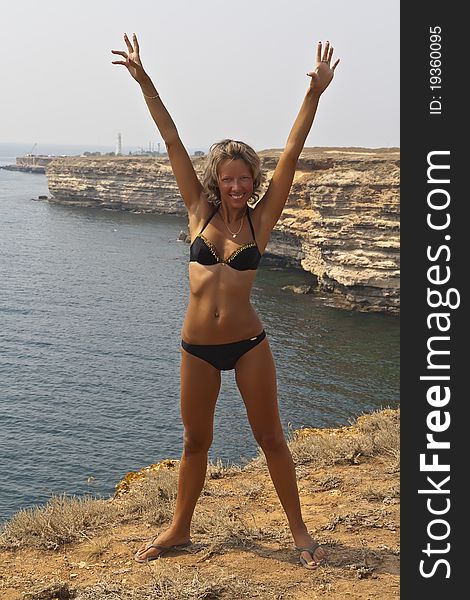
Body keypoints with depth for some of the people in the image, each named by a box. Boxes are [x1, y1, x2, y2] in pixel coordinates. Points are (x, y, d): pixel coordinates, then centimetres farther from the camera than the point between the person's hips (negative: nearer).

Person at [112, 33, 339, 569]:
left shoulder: (260, 219, -2)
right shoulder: (200, 212, 1)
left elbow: (290, 154, -8)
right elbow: (172, 143, -2)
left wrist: (315, 93, -14)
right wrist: (143, 80, -1)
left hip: (248, 343, -1)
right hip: (197, 346, 2)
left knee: (271, 439, 9)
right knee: (195, 443, 15)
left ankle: (299, 530, 24)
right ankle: (179, 529, 33)